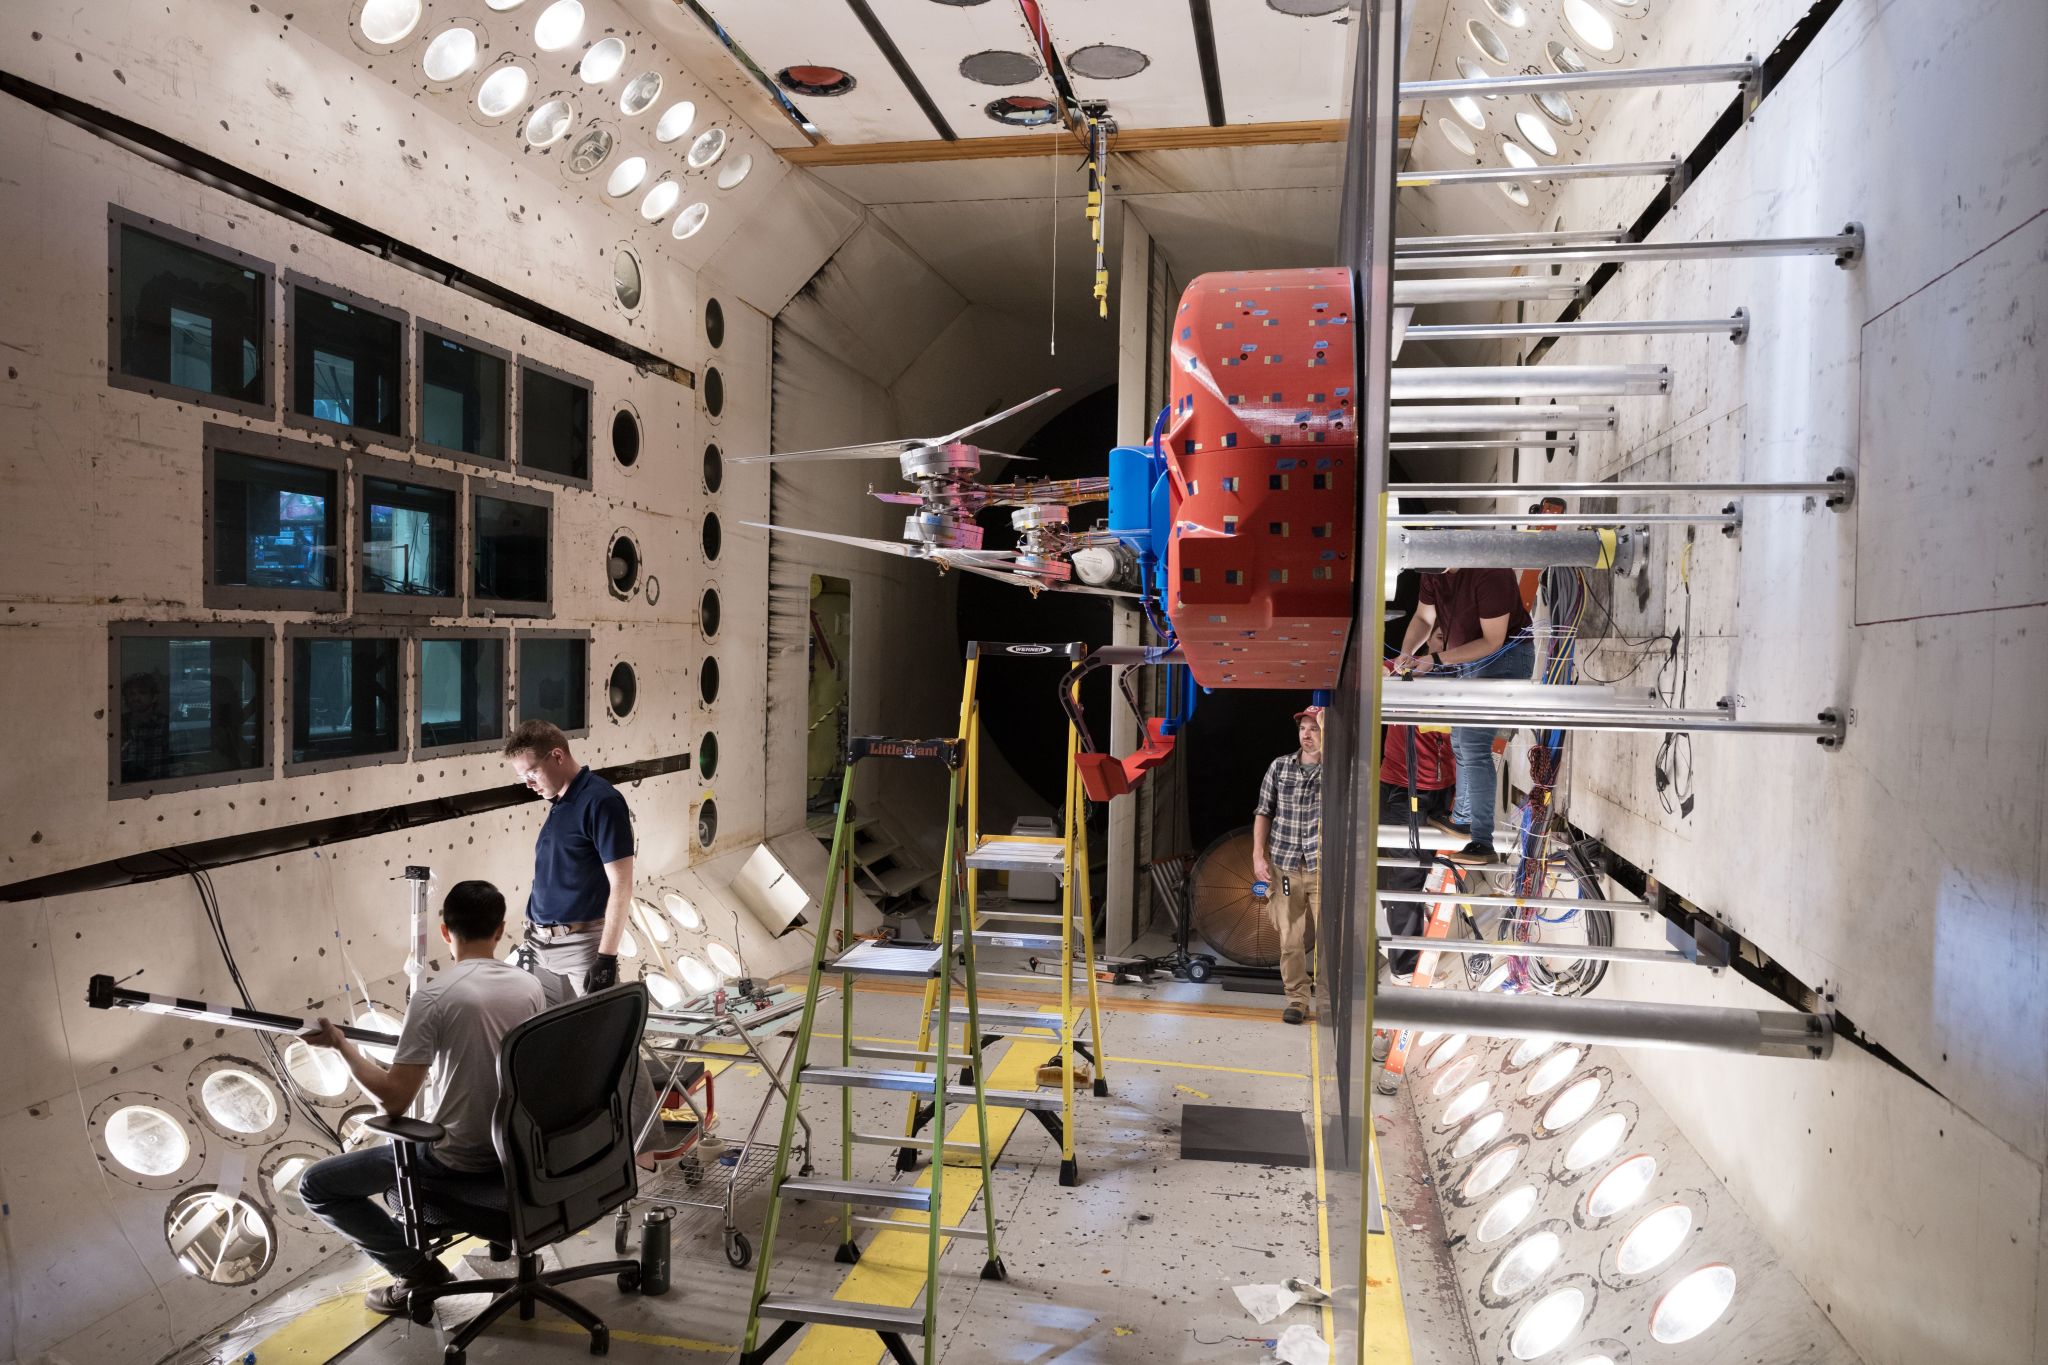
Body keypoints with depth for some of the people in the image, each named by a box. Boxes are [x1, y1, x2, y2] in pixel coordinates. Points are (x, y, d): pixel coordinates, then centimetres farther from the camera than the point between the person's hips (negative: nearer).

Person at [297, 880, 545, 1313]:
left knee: (315, 1186, 7)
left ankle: (417, 1269, 3)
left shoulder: (434, 995, -21)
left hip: (458, 1160, -7)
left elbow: (394, 1100, -22)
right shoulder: (530, 986, -3)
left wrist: (341, 1045, -9)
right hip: (516, 1147, 7)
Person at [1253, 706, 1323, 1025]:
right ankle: (1296, 1000, 18)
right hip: (1286, 867, 2)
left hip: (1323, 869, -2)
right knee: (1290, 938, 5)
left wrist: (1325, 727, -26)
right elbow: (1263, 812, 8)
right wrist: (1258, 855, 1)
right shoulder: (1279, 767, 4)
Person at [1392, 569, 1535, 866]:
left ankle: (1482, 844, -18)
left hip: (1505, 655, -9)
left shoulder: (1490, 573, -30)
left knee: (1474, 744, -19)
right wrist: (1406, 654, -11)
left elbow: (1493, 641, -26)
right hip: (1470, 660, 9)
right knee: (1460, 741, 20)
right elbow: (1423, 618, 7)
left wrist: (1436, 658, -27)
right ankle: (1465, 820, 40)